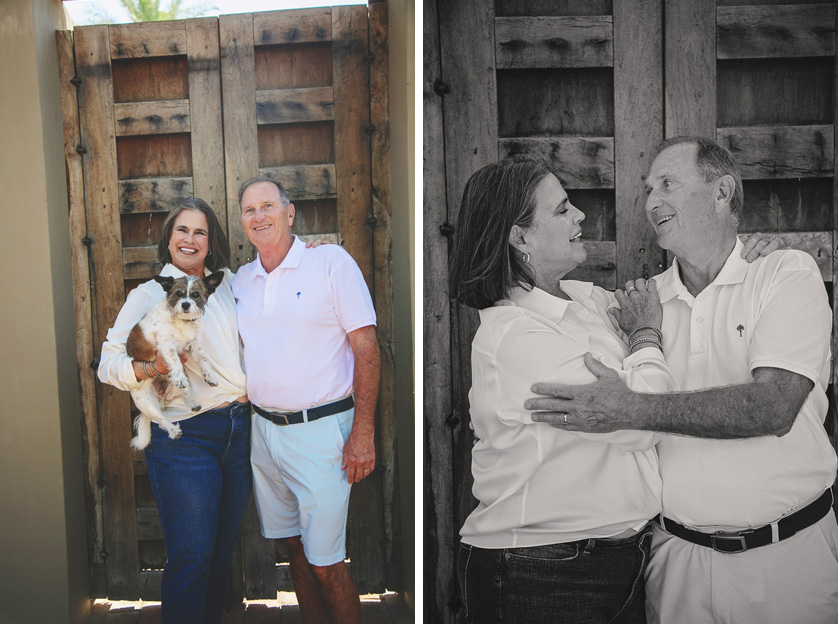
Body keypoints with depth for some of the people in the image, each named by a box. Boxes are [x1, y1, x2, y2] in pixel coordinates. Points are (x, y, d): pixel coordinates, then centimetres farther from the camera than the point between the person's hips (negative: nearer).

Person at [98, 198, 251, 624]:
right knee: (191, 558, -2)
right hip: (184, 438, -5)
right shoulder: (148, 295, -1)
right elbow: (108, 365, -5)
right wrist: (152, 367, -23)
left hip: (238, 431, 5)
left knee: (223, 549, 17)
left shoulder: (226, 283, 11)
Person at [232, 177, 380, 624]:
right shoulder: (241, 280, 9)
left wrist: (363, 432, -15)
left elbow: (366, 347, -10)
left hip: (320, 429, -5)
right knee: (295, 546, 16)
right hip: (264, 429, 6)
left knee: (325, 562, -1)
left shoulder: (332, 261, -7)